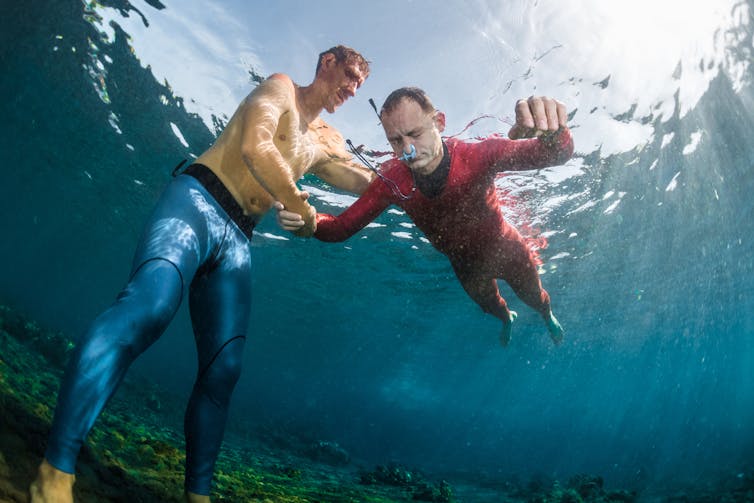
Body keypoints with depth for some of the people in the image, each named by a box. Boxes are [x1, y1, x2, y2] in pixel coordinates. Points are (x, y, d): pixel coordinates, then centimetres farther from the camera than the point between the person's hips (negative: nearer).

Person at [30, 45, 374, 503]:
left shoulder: (328, 142, 26)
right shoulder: (281, 87, 6)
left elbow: (370, 183, 27)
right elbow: (254, 147, -11)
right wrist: (302, 207, -6)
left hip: (237, 242, 7)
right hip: (198, 200, -7)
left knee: (223, 370, -3)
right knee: (149, 306, -32)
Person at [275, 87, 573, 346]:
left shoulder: (476, 156, -40)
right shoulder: (391, 181, -31)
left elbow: (557, 154, -46)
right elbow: (341, 228, -27)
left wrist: (553, 133, -71)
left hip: (507, 251, -3)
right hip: (465, 264, 3)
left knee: (532, 296, 29)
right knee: (487, 304, 35)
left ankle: (548, 316, 69)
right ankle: (506, 318, 74)